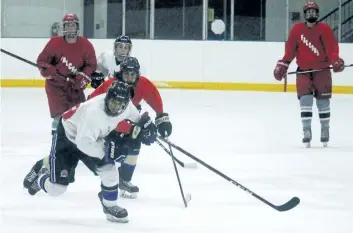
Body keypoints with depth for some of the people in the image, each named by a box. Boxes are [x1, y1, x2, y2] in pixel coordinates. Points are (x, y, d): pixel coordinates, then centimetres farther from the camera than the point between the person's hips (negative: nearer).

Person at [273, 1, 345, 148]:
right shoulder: (297, 29, 2)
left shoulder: (325, 29, -3)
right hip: (304, 70, 1)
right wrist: (283, 65, -3)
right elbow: (290, 49, 4)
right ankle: (306, 132, -7)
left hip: (322, 70, 0)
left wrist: (336, 60, -27)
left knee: (323, 101, 3)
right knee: (305, 99, -11)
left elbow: (332, 47, -11)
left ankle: (325, 130, 18)